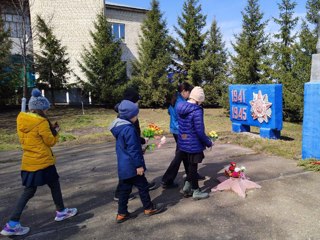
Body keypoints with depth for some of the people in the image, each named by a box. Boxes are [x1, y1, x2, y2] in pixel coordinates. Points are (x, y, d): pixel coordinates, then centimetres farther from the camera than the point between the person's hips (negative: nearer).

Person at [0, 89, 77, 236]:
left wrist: (49, 130, 9)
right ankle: (61, 212, 30)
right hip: (42, 162, -7)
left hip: (29, 162, 7)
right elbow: (51, 141, -10)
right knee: (54, 185, 13)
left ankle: (13, 224, 9)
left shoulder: (21, 120, 5)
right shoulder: (41, 122, -18)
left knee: (29, 191, 13)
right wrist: (55, 132, 8)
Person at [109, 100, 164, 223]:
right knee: (142, 186, 9)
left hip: (123, 166, 9)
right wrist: (139, 165, -16)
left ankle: (121, 214, 22)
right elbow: (133, 149, -22)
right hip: (132, 166, -9)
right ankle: (149, 208, 25)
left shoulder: (119, 126, 8)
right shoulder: (129, 129, -23)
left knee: (124, 189, 15)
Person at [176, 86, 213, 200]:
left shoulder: (180, 107, 2)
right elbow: (200, 131, -22)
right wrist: (208, 142, -7)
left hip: (183, 143, 7)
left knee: (190, 165, 22)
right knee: (193, 167, 7)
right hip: (194, 144, -7)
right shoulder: (197, 111, -23)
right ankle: (196, 192, 23)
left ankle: (187, 187, 31)